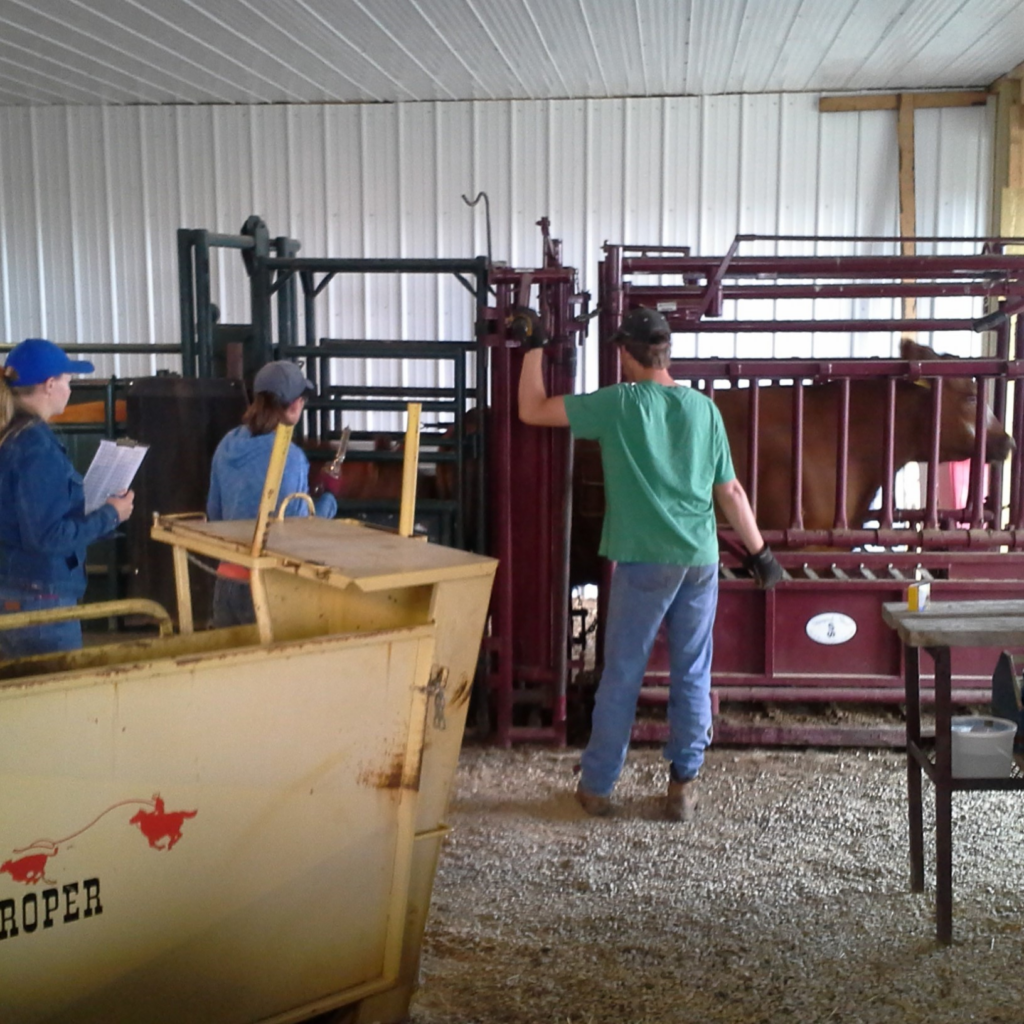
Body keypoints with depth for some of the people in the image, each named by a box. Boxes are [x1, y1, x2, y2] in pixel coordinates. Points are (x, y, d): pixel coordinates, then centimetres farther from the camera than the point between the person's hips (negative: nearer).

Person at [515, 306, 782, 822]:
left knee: (622, 674, 6)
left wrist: (533, 346, 8)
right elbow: (731, 492, 9)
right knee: (692, 676, 11)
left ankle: (596, 785, 15)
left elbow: (532, 410, -2)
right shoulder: (705, 409, 7)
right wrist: (760, 551, 18)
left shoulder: (618, 404, -5)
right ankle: (683, 786, 18)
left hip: (644, 560, -3)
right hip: (701, 560, 4)